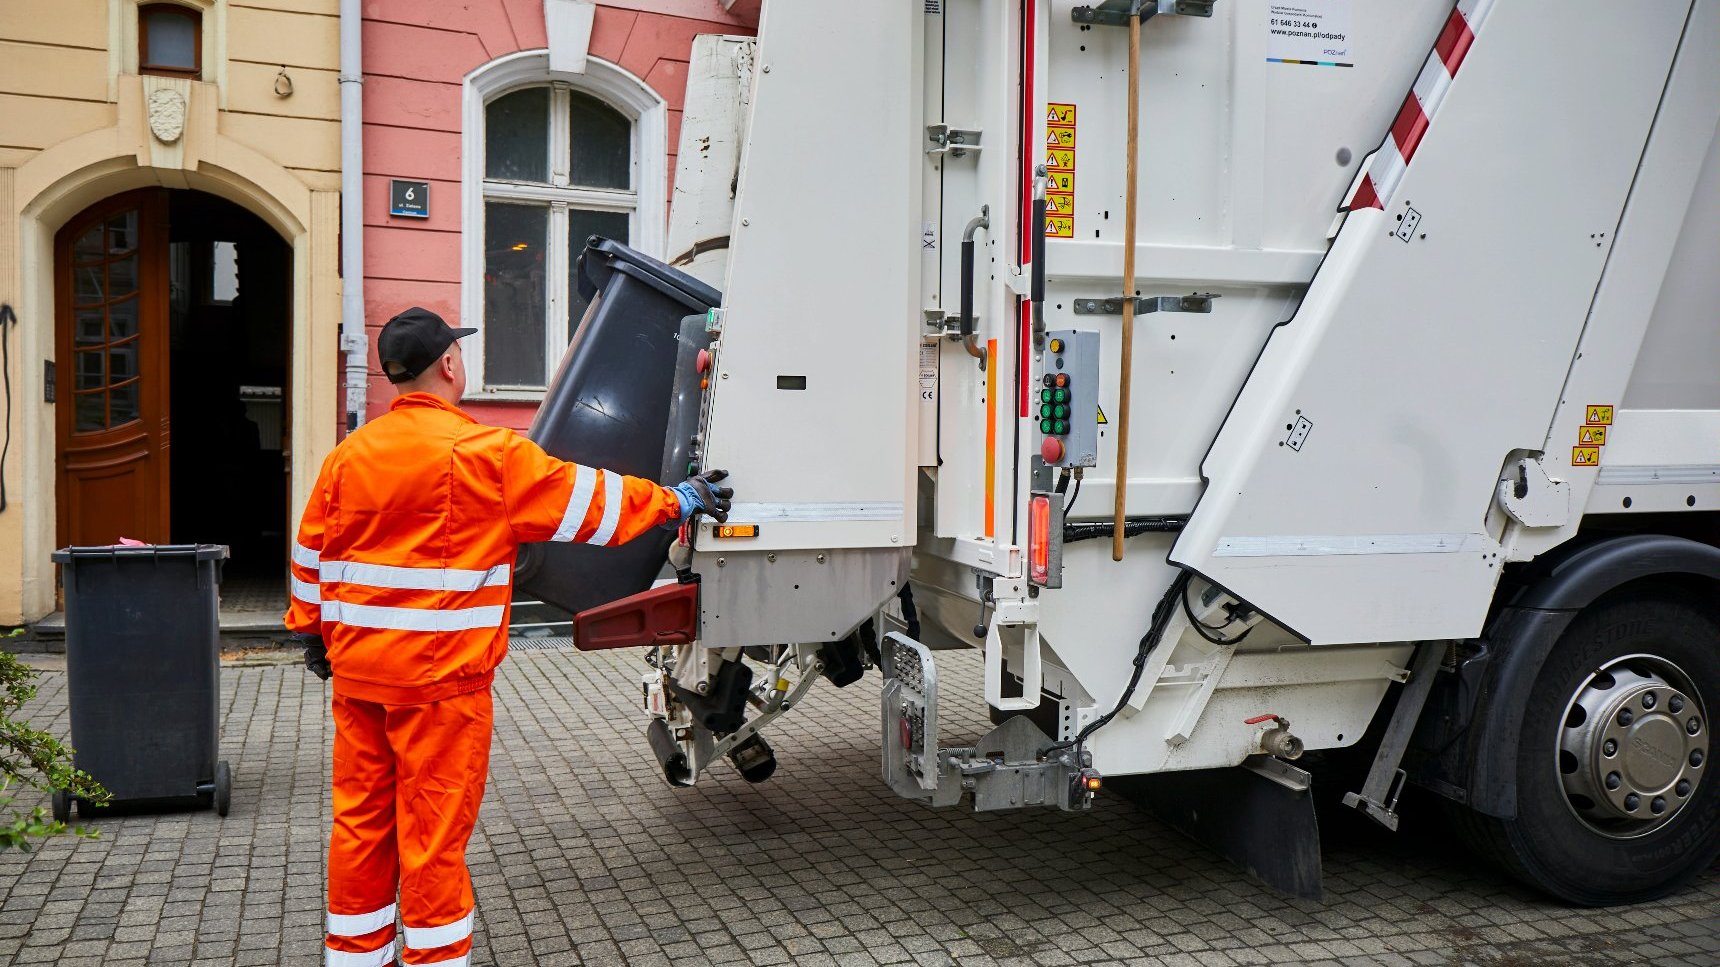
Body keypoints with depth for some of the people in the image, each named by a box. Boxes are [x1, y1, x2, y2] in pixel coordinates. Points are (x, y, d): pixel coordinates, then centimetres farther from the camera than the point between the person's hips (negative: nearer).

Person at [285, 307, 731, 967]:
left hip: (356, 671, 7)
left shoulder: (348, 455, 5)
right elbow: (589, 502, -6)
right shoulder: (486, 453, -13)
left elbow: (311, 553, 13)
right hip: (438, 677, -6)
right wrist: (677, 501, 6)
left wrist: (311, 632, 27)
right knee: (434, 830, 2)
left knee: (360, 819, 15)